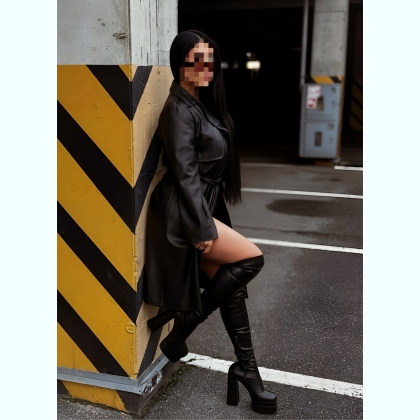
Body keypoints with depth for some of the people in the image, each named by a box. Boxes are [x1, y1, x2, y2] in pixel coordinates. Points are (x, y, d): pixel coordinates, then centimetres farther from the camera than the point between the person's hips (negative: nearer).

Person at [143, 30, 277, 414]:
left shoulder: (204, 105, 14)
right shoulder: (179, 109, -14)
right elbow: (185, 174, -19)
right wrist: (201, 228, -20)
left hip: (205, 208, 9)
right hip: (183, 215, -9)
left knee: (231, 284, 7)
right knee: (252, 258, -14)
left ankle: (246, 368, 19)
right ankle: (181, 326, 1)